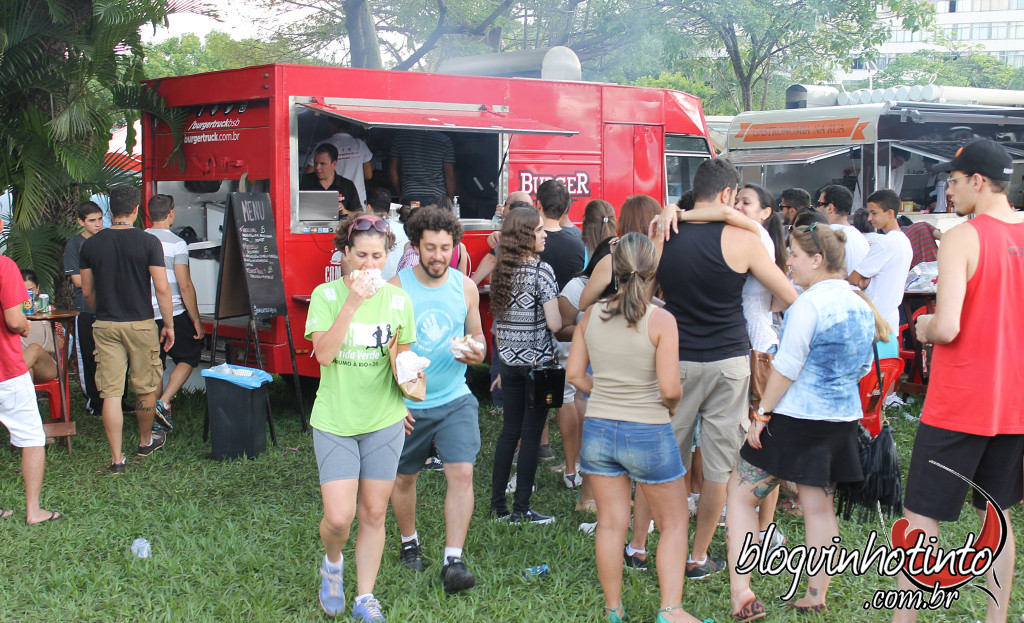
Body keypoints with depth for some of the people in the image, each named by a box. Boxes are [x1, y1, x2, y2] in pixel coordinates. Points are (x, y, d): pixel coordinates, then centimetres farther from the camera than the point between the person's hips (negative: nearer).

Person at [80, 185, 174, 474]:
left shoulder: (91, 244, 2)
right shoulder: (148, 242, -8)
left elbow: (87, 291, 9)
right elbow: (162, 289, -10)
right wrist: (169, 325, 0)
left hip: (105, 326, 2)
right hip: (141, 325, -2)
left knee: (111, 393, 2)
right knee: (146, 388, 16)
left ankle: (116, 459, 2)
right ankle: (145, 442, 34)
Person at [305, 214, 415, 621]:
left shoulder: (398, 299, 2)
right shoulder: (327, 295, -5)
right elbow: (323, 354, -17)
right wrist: (352, 303, -24)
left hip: (384, 421, 2)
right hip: (335, 421, -2)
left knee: (373, 514, 8)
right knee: (338, 517, -9)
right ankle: (332, 564, 25)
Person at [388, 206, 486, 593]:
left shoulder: (465, 287, 1)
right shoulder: (396, 288, -9)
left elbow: (477, 335, 12)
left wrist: (476, 352, -13)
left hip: (454, 398, 1)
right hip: (407, 402, -1)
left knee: (462, 473, -13)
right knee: (404, 478, 14)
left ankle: (453, 561, -9)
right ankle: (409, 543, 39)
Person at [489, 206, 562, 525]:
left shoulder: (501, 271, 6)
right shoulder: (541, 270, -14)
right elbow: (554, 323, -20)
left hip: (509, 361, 6)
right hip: (537, 362, -6)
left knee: (509, 430, 14)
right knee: (531, 434, 0)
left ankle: (497, 503, 19)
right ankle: (520, 510, 4)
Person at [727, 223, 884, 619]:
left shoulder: (809, 303, -17)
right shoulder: (861, 305, 8)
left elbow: (786, 366, -17)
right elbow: (864, 368, 17)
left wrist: (762, 413, -11)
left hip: (796, 419, -8)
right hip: (843, 420, 8)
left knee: (741, 496, 1)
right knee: (819, 507, 13)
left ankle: (740, 591, -7)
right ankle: (816, 598, 18)